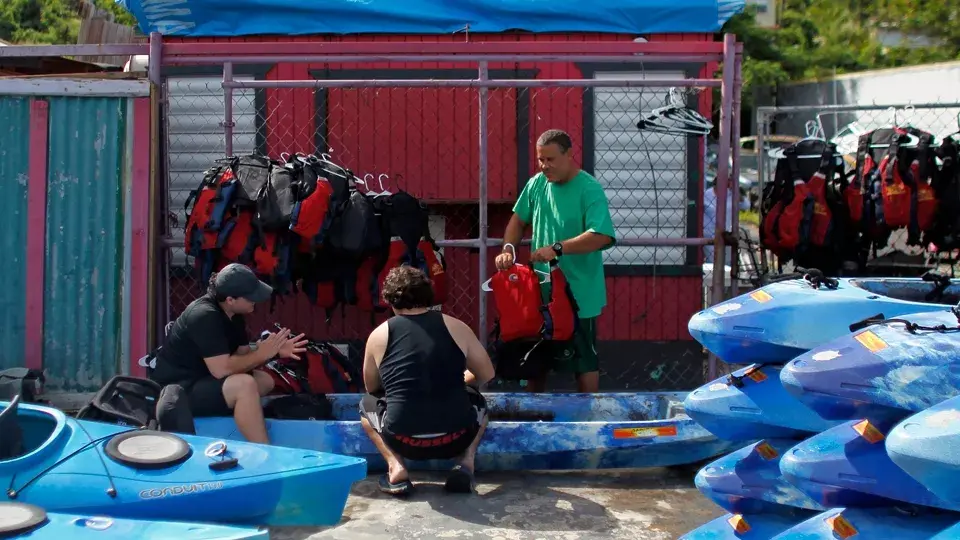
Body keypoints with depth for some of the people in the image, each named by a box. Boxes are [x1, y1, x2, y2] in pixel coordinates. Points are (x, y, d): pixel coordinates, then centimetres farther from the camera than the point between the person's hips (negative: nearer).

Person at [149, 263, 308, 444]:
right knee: (244, 385, -30)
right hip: (175, 392, -10)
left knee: (265, 380, 6)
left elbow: (243, 355, 7)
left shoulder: (233, 314, 4)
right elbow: (221, 369, -29)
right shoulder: (205, 316, -25)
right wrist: (262, 354, -19)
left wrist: (275, 351, -9)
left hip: (201, 380, 10)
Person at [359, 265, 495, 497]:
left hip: (403, 440, -1)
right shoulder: (456, 327, 3)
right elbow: (486, 375, 13)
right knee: (477, 401, 34)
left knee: (367, 404, 30)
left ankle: (396, 468, 8)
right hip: (456, 437, 1)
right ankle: (466, 463, 8)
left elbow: (371, 388, 17)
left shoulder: (379, 334, 2)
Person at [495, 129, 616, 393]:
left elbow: (602, 236, -27)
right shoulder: (536, 184, 3)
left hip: (578, 295, -6)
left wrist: (557, 249, -32)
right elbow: (518, 220, 15)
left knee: (583, 361, 6)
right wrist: (508, 249, -4)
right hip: (540, 290, 6)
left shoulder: (589, 190, -16)